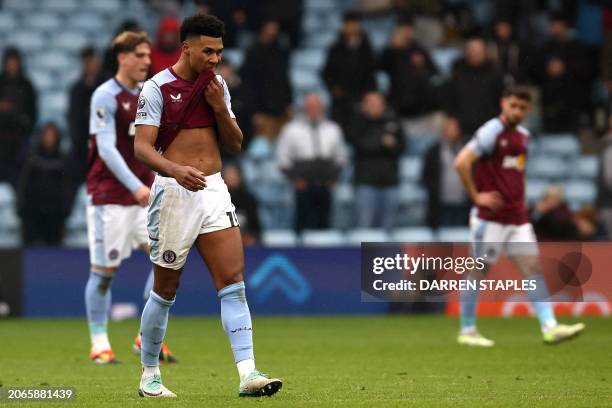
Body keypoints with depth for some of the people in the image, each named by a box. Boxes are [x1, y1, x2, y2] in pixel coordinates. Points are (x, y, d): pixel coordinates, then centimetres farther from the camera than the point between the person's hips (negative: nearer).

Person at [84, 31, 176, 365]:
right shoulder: (106, 96, -10)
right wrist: (135, 186, -24)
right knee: (104, 270, -1)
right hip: (109, 197, -6)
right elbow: (106, 149, -17)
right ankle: (99, 345, 9)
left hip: (143, 195, 6)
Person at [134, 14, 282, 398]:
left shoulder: (218, 85, 11)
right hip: (174, 192, -5)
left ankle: (248, 374, -13)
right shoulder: (158, 87, -7)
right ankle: (150, 375, 20)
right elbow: (142, 146, -14)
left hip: (214, 190, 5)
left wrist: (220, 107, -5)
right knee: (166, 290, 4)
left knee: (234, 280, -8)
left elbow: (235, 144, 12)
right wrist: (175, 170, -32)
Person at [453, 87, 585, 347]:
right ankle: (467, 331, 10)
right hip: (490, 216, -7)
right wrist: (476, 196, -18)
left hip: (517, 218, 7)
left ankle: (549, 327, -10)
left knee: (533, 267, -3)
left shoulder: (523, 135, 14)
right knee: (479, 270, 0)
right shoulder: (492, 132, -11)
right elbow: (461, 162, -20)